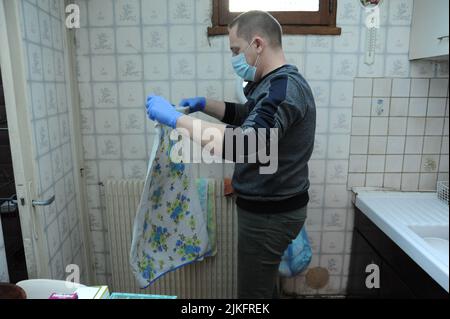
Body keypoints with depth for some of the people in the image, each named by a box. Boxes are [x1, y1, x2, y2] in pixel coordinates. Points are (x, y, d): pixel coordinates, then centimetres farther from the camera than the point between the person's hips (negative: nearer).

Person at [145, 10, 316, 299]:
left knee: (253, 292, 8)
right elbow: (246, 116, 25)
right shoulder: (278, 83, 10)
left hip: (270, 213, -10)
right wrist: (204, 104, 12)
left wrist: (176, 118, -33)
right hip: (272, 207, 10)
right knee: (264, 284, 26)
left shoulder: (283, 88, -24)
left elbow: (245, 146, -39)